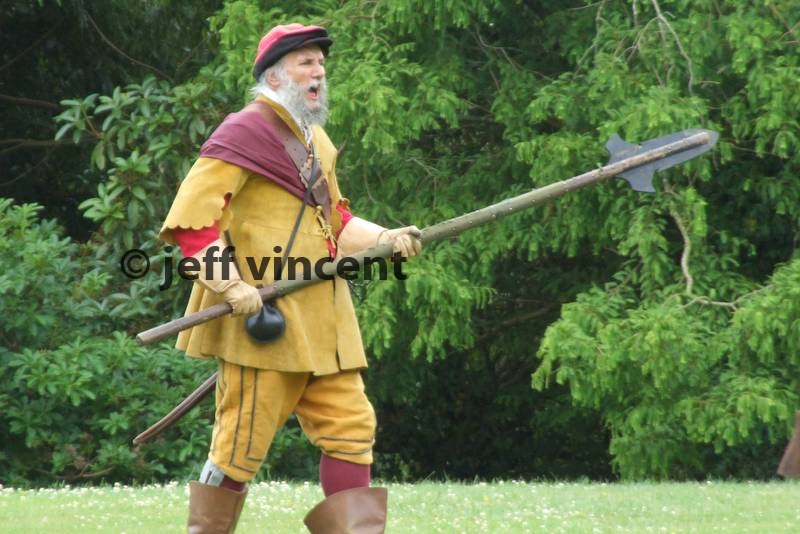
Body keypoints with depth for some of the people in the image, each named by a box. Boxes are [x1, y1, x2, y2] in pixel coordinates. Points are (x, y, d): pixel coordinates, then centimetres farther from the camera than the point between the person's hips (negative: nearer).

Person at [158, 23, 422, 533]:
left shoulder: (316, 142, 19)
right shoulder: (245, 133, -9)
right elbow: (191, 220, -15)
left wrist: (386, 239, 7)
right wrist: (232, 286, -22)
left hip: (322, 323, 9)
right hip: (264, 319, -9)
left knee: (352, 428, 3)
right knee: (242, 445, -4)